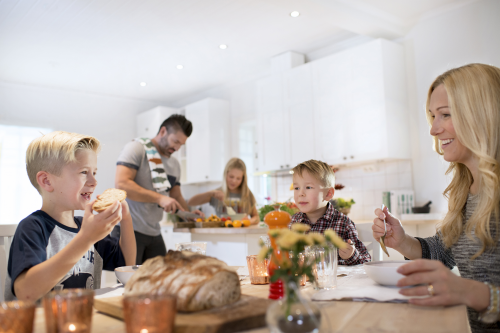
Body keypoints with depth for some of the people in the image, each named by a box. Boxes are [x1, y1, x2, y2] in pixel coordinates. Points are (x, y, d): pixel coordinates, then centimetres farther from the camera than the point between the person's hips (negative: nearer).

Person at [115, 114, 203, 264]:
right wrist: (159, 198, -22)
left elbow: (176, 197, 20)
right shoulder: (136, 148, -7)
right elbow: (121, 183, -19)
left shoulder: (174, 164, 16)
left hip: (154, 233, 7)